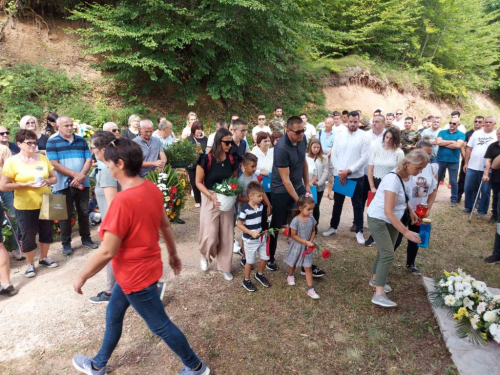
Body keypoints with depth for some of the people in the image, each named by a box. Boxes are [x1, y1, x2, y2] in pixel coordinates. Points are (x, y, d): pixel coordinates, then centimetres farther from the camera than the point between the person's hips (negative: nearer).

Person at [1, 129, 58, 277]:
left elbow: (54, 178, 9)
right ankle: (30, 264, 24)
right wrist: (26, 184, -20)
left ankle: (44, 258, 35)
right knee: (29, 236, 6)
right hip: (25, 206, -4)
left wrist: (47, 181, -14)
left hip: (45, 203, 4)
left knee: (47, 231, 14)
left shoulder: (43, 158, 3)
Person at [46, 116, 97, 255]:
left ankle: (86, 238, 24)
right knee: (66, 214, 5)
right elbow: (54, 164, -10)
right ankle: (66, 243, 16)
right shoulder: (52, 142, -1)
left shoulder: (81, 140, 9)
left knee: (84, 212, 11)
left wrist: (81, 176, -12)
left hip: (82, 183, 3)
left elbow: (89, 160, 3)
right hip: (64, 184, -3)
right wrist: (75, 174, -15)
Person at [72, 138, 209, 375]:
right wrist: (173, 254, 20)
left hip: (136, 274, -9)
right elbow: (165, 225, 7)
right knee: (113, 315, 26)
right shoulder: (151, 189, -5)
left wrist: (82, 277, -9)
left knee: (160, 325, 11)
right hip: (139, 269, 9)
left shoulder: (123, 201, -31)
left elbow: (107, 252, -25)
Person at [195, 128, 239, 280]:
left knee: (226, 235, 8)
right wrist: (211, 196, -22)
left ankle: (224, 266, 26)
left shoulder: (232, 159, -2)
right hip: (210, 200, -4)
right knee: (210, 235, -4)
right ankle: (205, 255, 31)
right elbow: (198, 182, -8)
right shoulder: (206, 159, -15)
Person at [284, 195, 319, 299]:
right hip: (296, 246, -3)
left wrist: (311, 242, -13)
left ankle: (310, 289, 7)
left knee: (308, 268, 2)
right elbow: (293, 235, -18)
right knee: (293, 264, 20)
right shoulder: (296, 221, -23)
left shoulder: (311, 218, -9)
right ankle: (290, 276, 51)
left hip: (307, 247, 3)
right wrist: (306, 242, -21)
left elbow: (313, 231, 3)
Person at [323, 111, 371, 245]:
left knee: (357, 205, 7)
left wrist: (348, 171, -15)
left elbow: (364, 158, -10)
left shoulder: (364, 136, -5)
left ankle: (359, 231, 18)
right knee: (337, 203, 13)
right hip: (339, 175, 3)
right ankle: (333, 227, 28)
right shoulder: (340, 136, 5)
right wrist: (340, 171, -10)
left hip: (356, 176, -2)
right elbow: (333, 155, 2)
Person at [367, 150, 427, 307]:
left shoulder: (407, 176, -2)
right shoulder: (393, 179, -29)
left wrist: (411, 211, 3)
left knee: (384, 252, 17)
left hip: (391, 220, 8)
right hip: (378, 219, -8)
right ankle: (379, 294, -9)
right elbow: (388, 211, -32)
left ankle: (375, 279, 37)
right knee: (388, 255, -13)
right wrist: (406, 232, -32)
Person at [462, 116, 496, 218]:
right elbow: (469, 149, 8)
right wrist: (466, 163, 4)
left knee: (485, 191, 4)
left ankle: (482, 211, 15)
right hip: (472, 167, 2)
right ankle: (468, 207, 23)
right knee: (468, 188, 8)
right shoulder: (476, 133, 7)